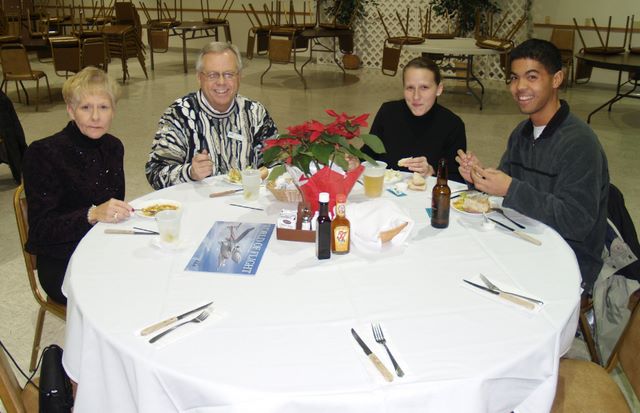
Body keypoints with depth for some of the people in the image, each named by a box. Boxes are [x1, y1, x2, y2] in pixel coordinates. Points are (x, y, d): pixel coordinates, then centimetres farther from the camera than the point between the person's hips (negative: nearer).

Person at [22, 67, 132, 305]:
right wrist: (92, 215, -28)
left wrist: (125, 214, -5)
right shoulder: (43, 154, -11)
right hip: (62, 265, -6)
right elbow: (40, 229, -14)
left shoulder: (113, 147, 8)